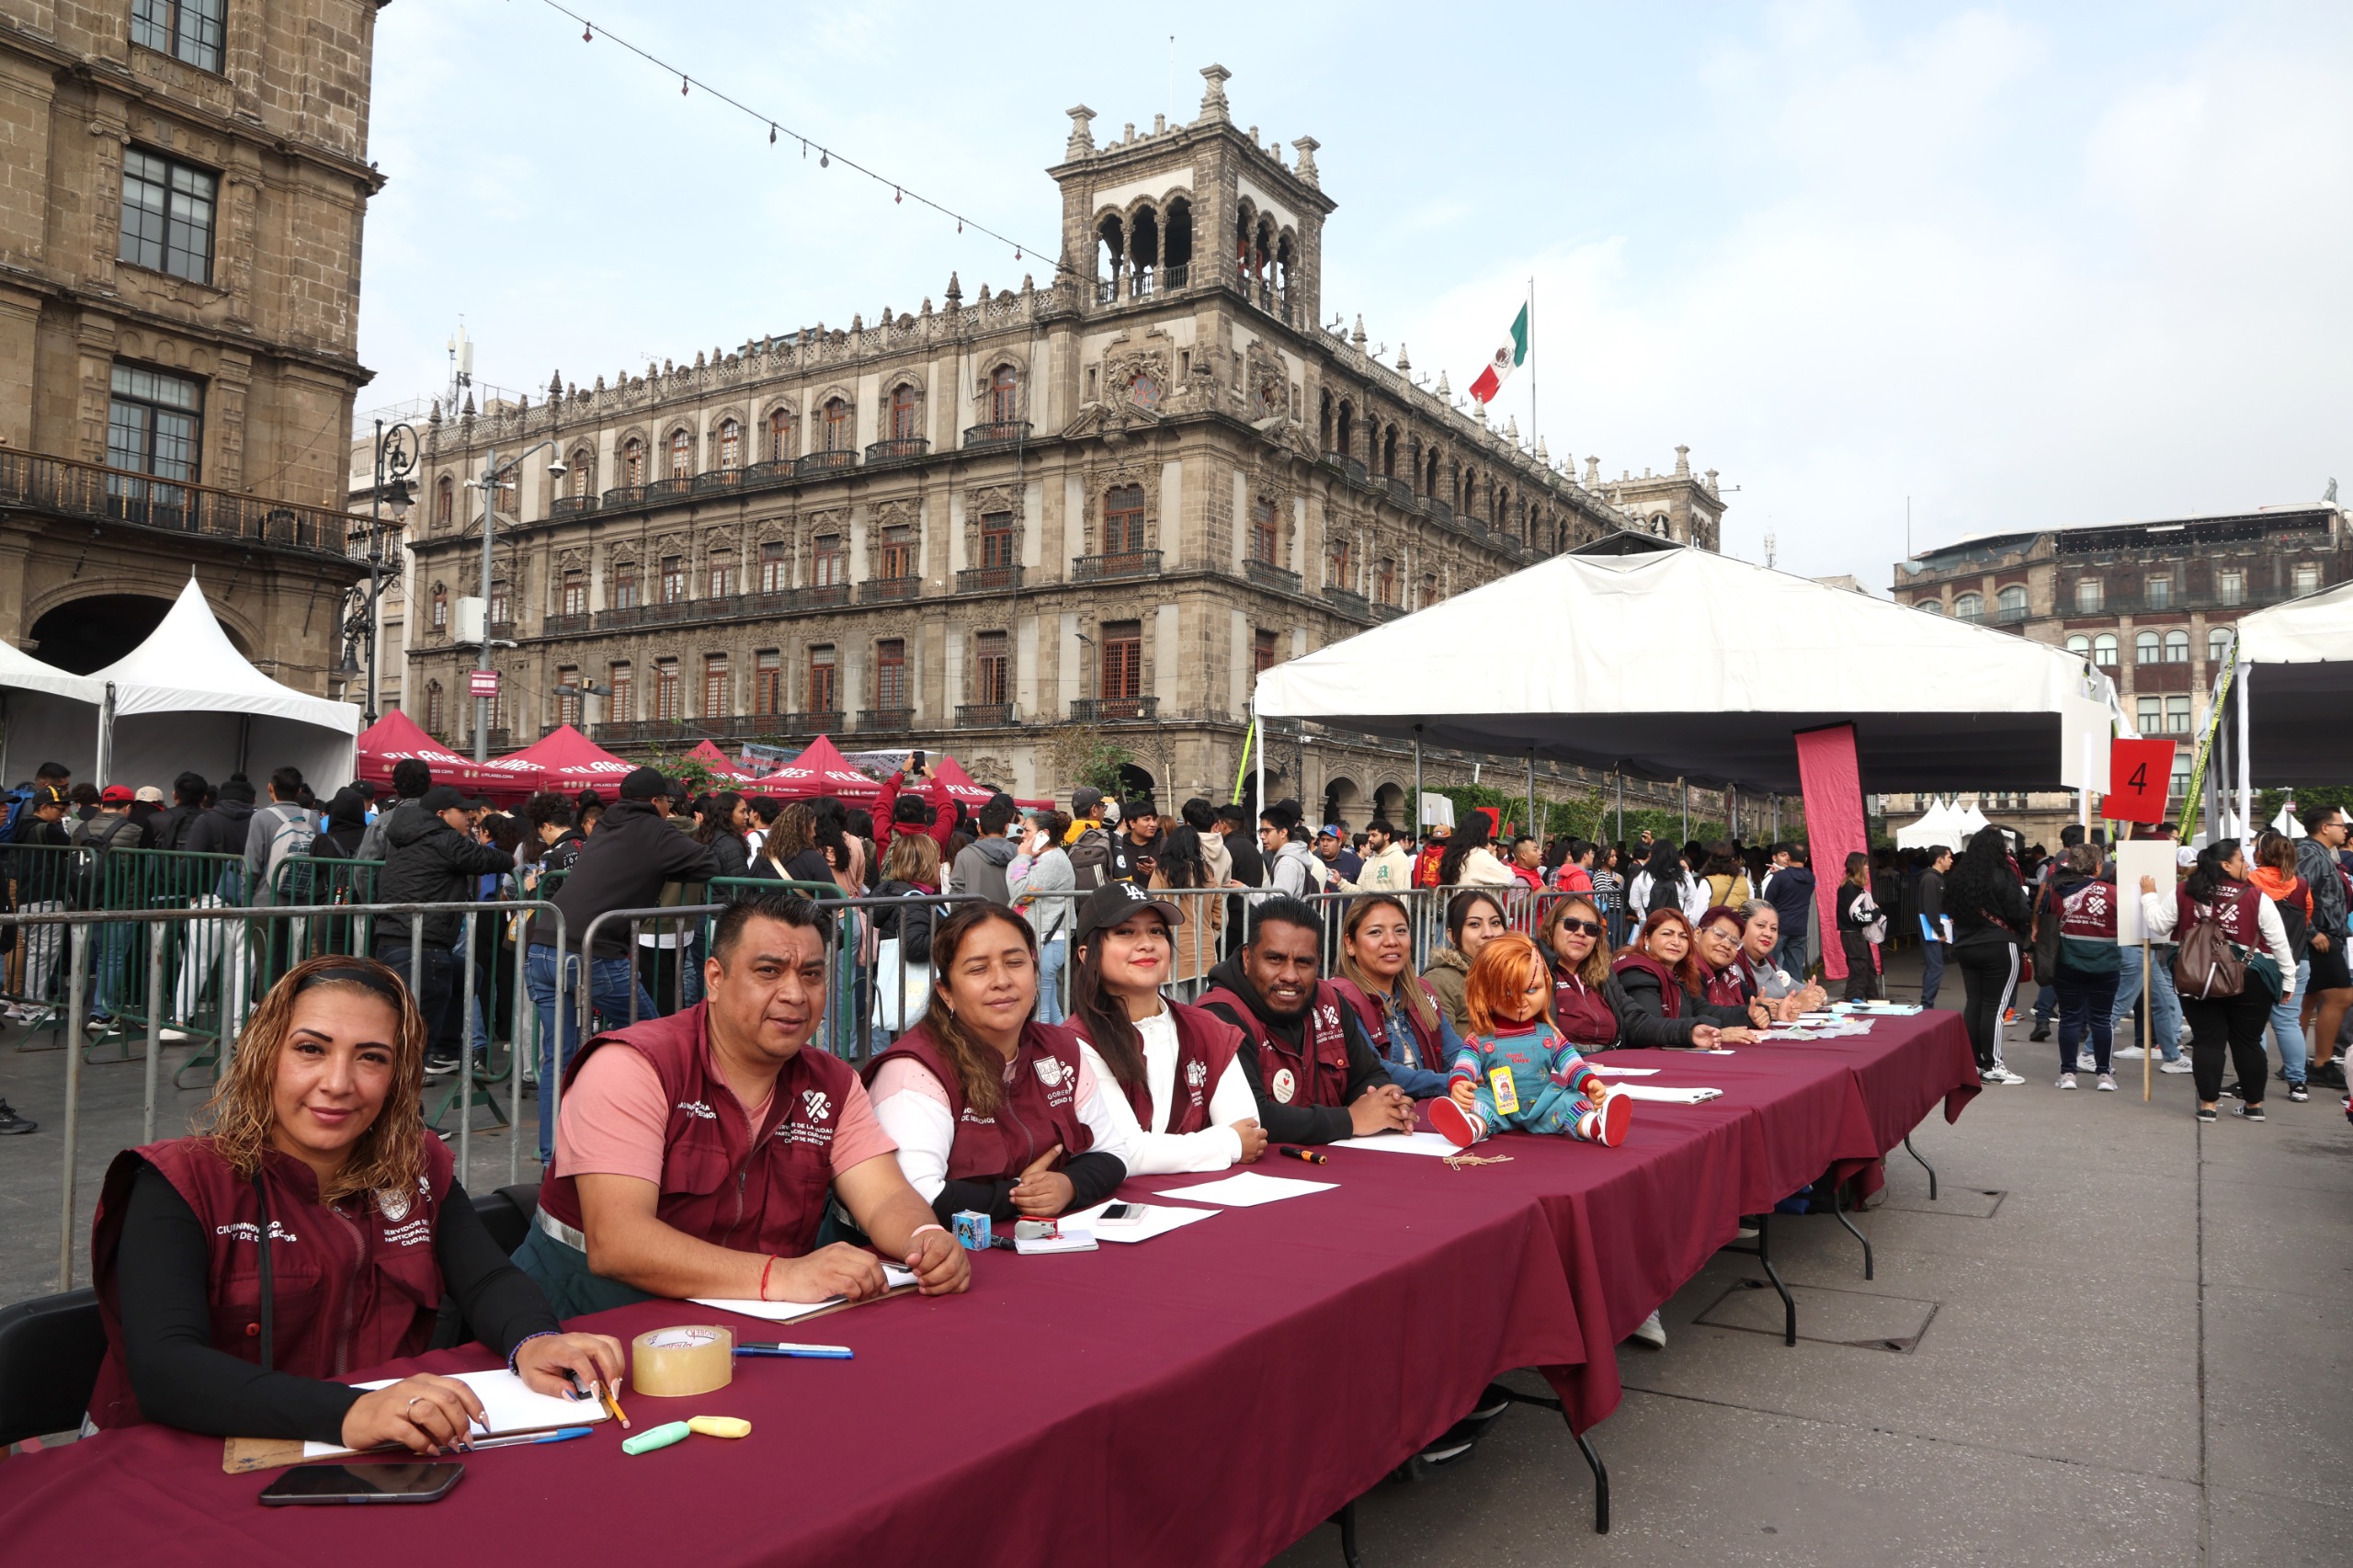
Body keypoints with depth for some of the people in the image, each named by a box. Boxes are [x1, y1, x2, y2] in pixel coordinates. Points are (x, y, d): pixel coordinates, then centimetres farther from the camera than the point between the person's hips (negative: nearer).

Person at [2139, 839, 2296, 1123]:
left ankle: (2207, 1104, 6)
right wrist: (2288, 979, 7)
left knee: (2207, 1041, 7)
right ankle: (2254, 1104, 22)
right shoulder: (2256, 897, -9)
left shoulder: (2184, 893, -3)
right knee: (2248, 1042, 11)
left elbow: (2158, 926, 4)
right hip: (2248, 984, -1)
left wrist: (2149, 896, 19)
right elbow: (2278, 942, -3)